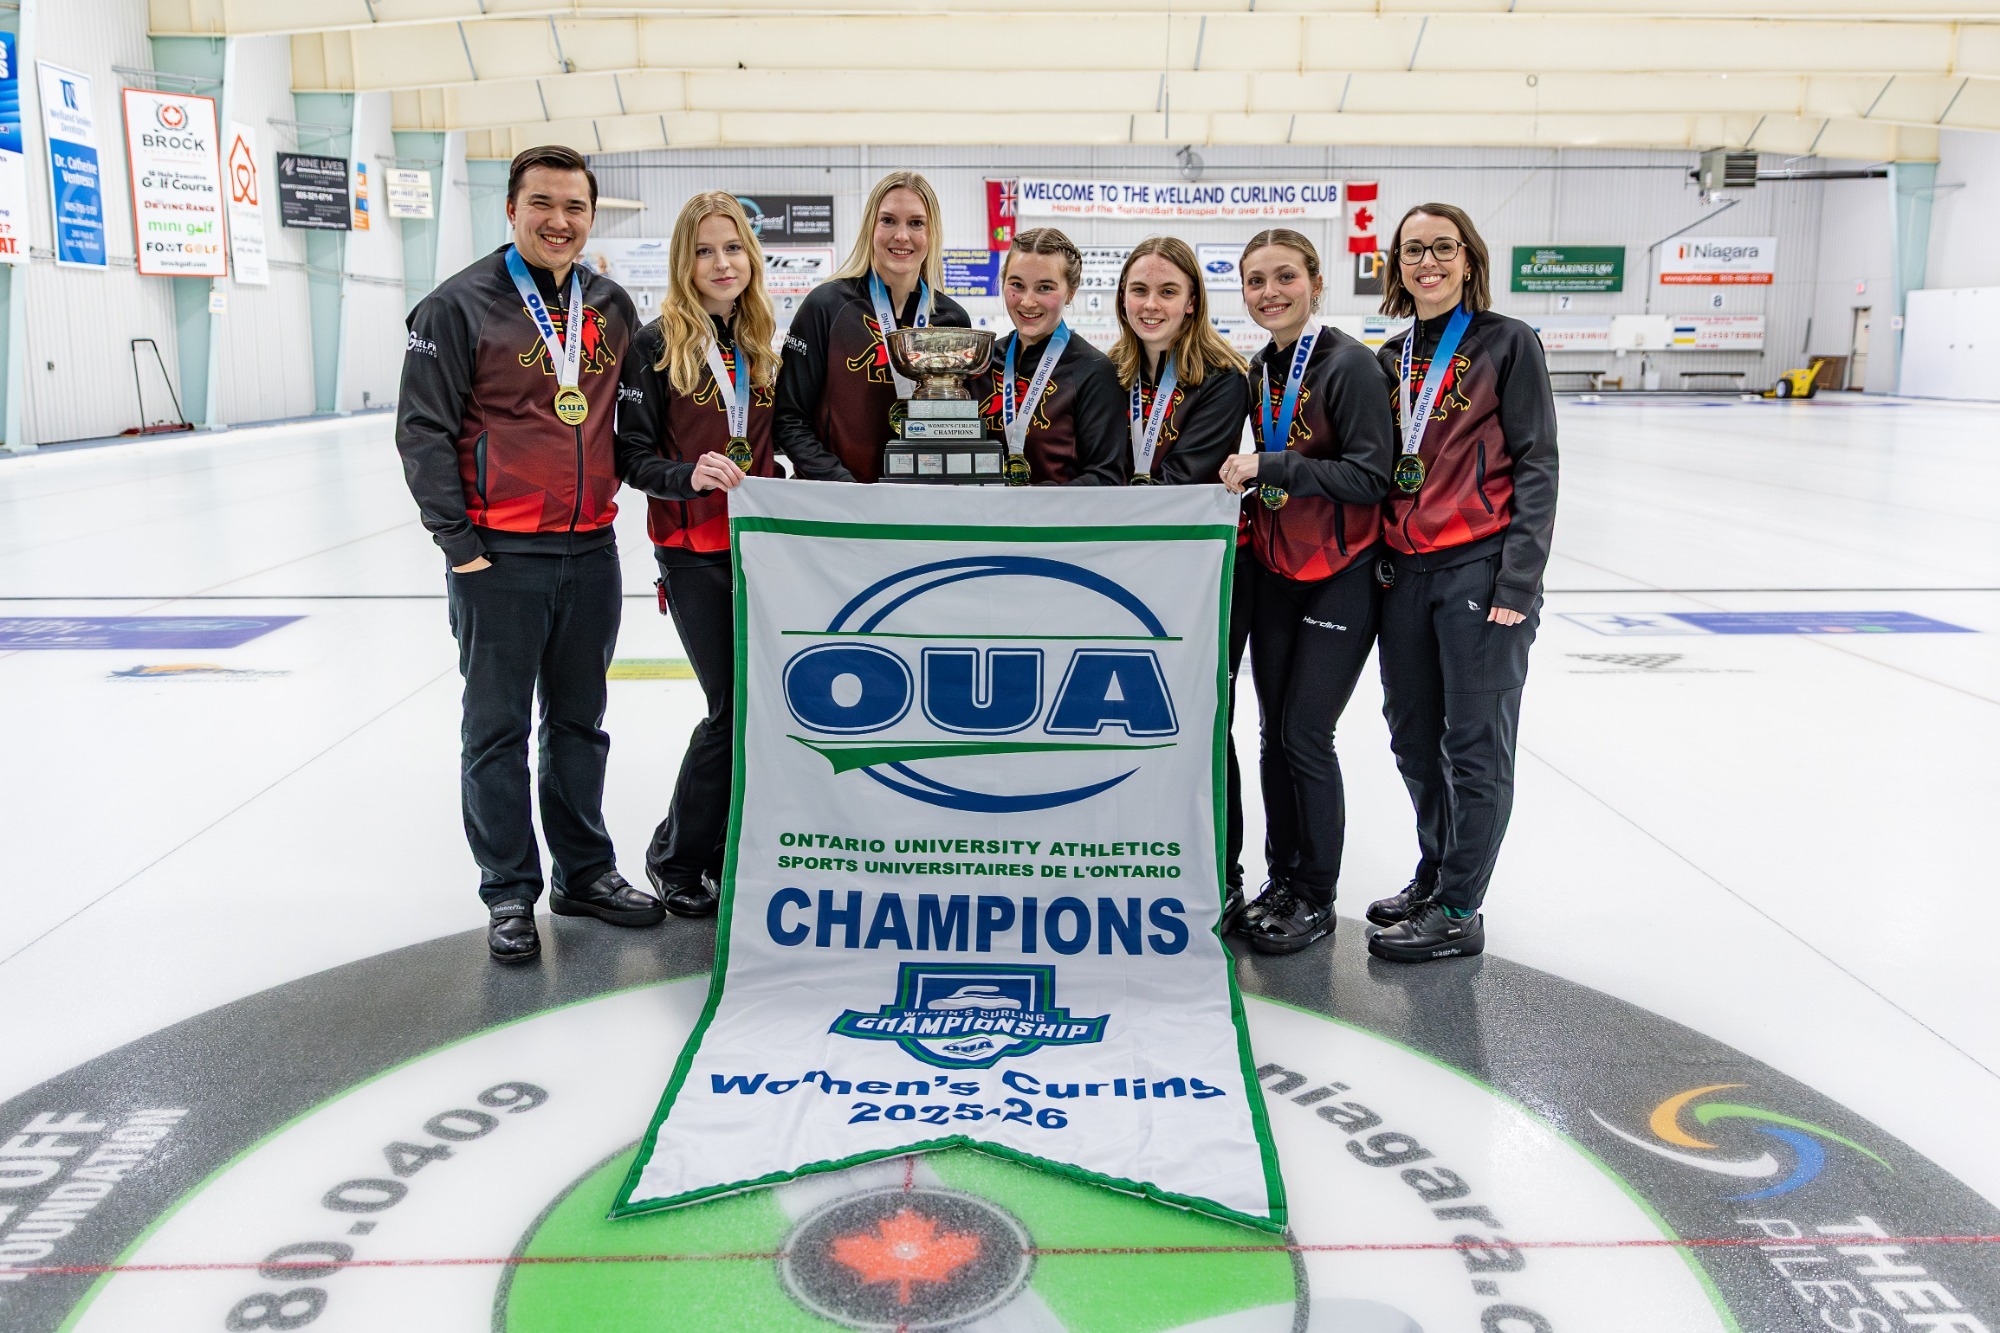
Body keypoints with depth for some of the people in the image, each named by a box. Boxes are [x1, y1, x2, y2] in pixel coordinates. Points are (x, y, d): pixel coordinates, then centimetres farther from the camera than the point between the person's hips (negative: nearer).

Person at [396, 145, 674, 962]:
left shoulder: (612, 306, 9)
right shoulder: (462, 305, -5)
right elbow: (423, 429, -7)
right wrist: (458, 540, -11)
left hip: (591, 550, 5)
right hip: (500, 556, -4)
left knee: (580, 721, 14)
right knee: (499, 728, 5)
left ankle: (585, 872, 28)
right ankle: (509, 892, 17)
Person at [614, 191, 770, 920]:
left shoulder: (761, 344, 10)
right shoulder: (656, 344, -6)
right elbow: (633, 455, -7)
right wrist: (691, 474, -24)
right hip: (693, 550, -5)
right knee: (732, 705, -6)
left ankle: (726, 851, 22)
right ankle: (674, 855, 14)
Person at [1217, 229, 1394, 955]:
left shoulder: (1349, 365, -13)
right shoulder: (1259, 370, 9)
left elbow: (1371, 476, -19)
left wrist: (1270, 467, -23)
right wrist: (1242, 474, 0)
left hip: (1340, 576, -6)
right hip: (1275, 571, 7)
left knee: (1306, 733, -4)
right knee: (1275, 730, 10)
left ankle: (1316, 899, 12)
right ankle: (1282, 879, 24)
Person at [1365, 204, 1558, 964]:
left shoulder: (1507, 343, -1)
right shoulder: (1391, 359, 14)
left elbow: (1535, 465, -6)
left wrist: (1520, 576, -13)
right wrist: (1374, 558, 8)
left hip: (1480, 566, -5)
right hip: (1404, 569, 6)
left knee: (1475, 741, 0)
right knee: (1414, 736, 12)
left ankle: (1457, 912, 9)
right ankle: (1435, 875, 31)